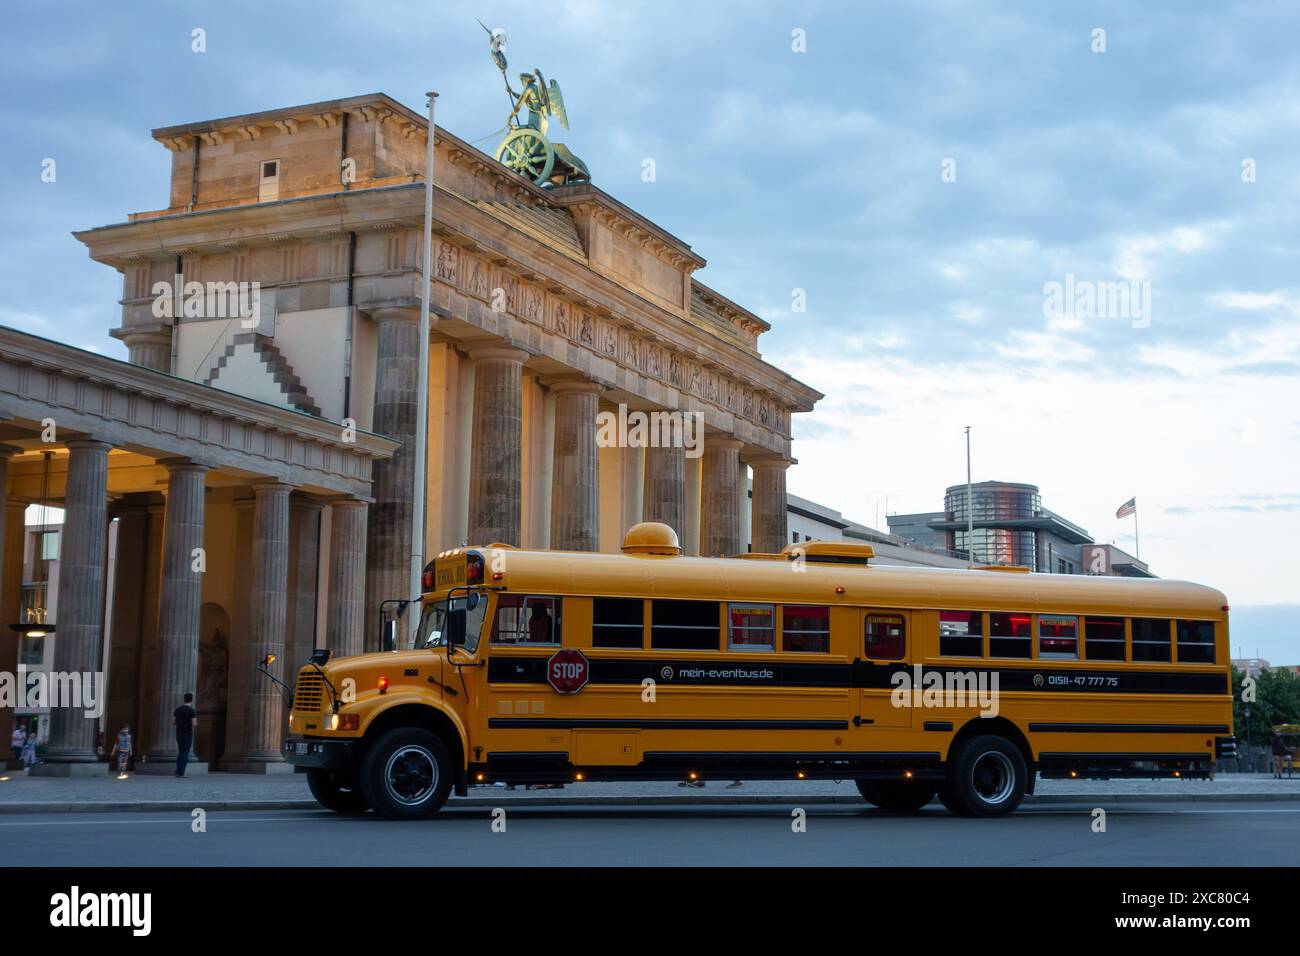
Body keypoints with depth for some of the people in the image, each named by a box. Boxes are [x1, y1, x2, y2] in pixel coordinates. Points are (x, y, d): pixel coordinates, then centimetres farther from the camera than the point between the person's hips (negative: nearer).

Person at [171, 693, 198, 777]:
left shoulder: (177, 709, 4)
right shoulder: (192, 711, -11)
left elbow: (173, 723, 5)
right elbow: (194, 725, -16)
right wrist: (195, 722, 10)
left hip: (179, 735, 5)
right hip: (188, 735, -5)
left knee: (180, 753, 17)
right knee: (185, 754, 0)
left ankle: (178, 772, 11)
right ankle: (181, 773, -5)